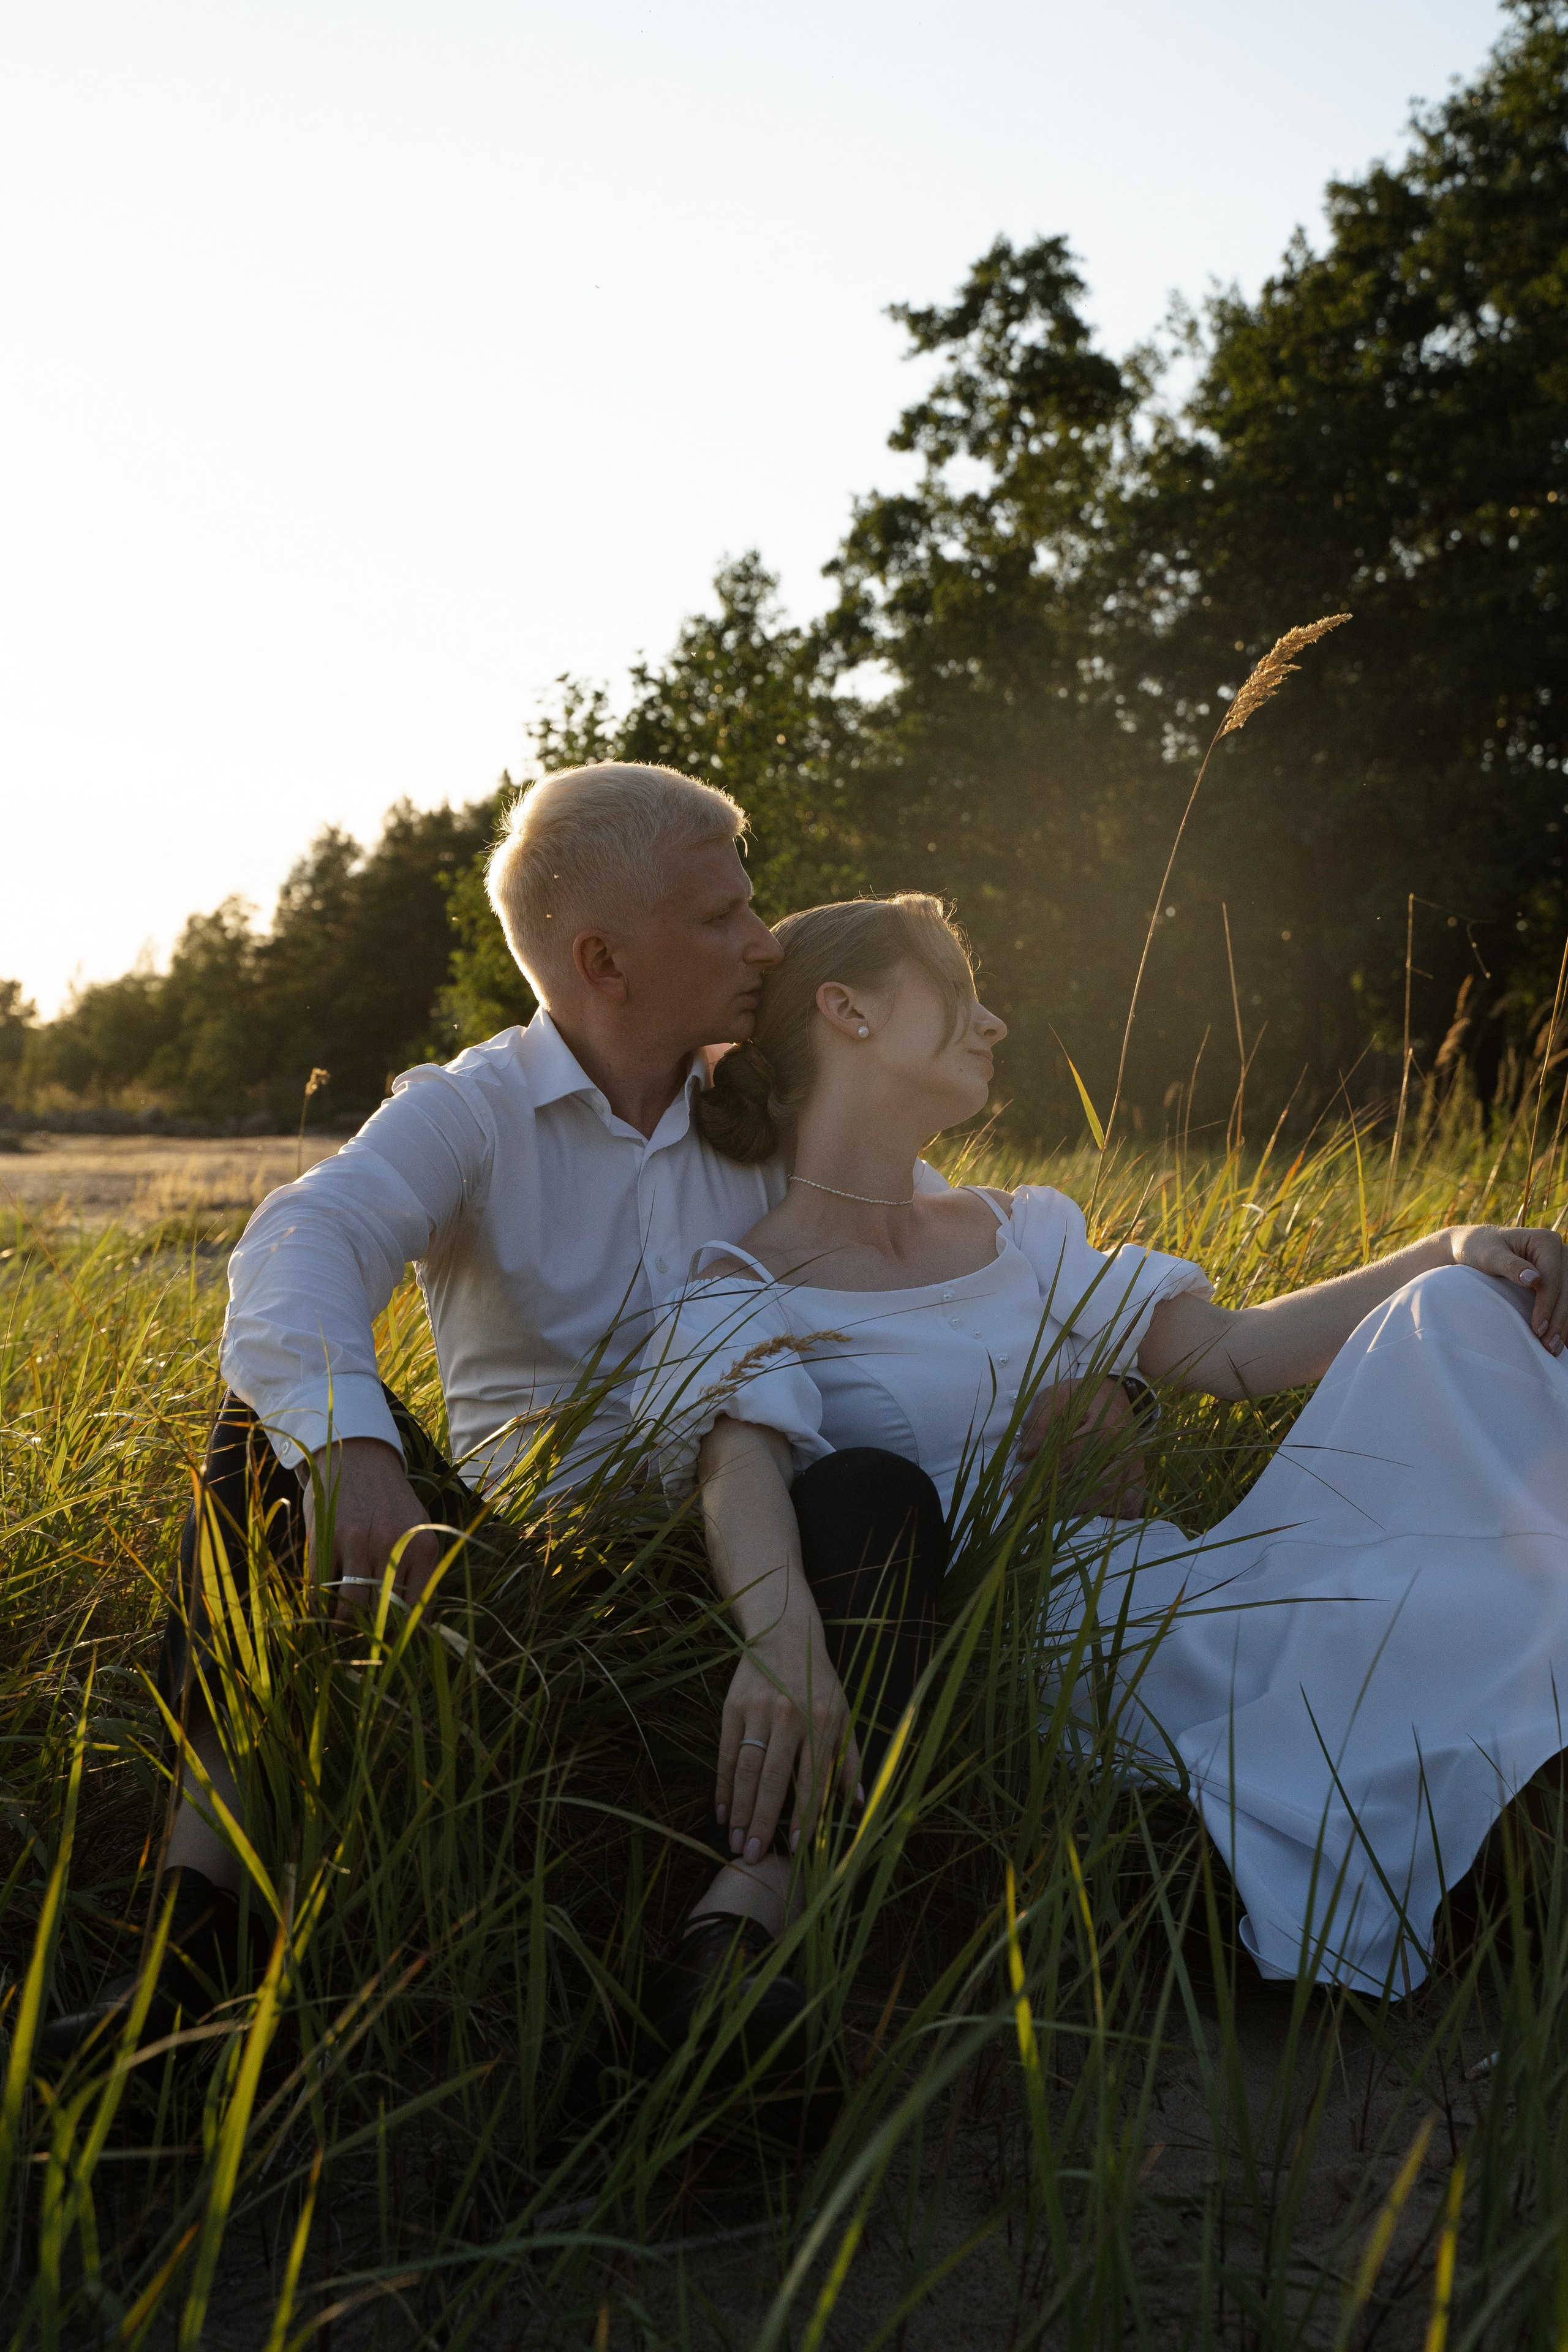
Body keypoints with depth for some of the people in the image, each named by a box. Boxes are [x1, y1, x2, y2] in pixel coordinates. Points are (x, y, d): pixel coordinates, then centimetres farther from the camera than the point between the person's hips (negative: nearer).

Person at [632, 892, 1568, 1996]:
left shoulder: (1014, 1231, 19)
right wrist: (784, 1639, -44)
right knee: (1431, 1610, -29)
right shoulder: (739, 1294, -1)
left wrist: (1446, 1255, -1)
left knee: (1458, 1312, -7)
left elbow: (1229, 1350, 13)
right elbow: (741, 1469, -22)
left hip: (1168, 1582, 7)